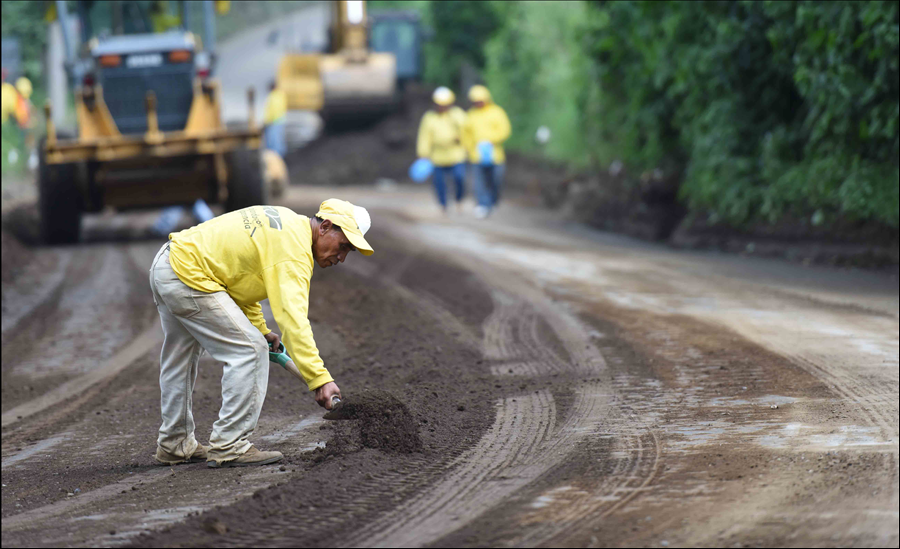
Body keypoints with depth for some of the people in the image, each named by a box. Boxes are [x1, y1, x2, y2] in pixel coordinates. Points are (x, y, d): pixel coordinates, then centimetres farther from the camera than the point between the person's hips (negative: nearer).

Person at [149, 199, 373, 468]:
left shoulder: (285, 222, 14)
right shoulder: (294, 250, -17)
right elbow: (293, 319, -28)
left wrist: (259, 327, 17)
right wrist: (320, 379, -33)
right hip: (187, 276, -11)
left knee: (180, 358, 24)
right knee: (250, 350, -10)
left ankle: (175, 445, 38)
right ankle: (229, 447, -7)